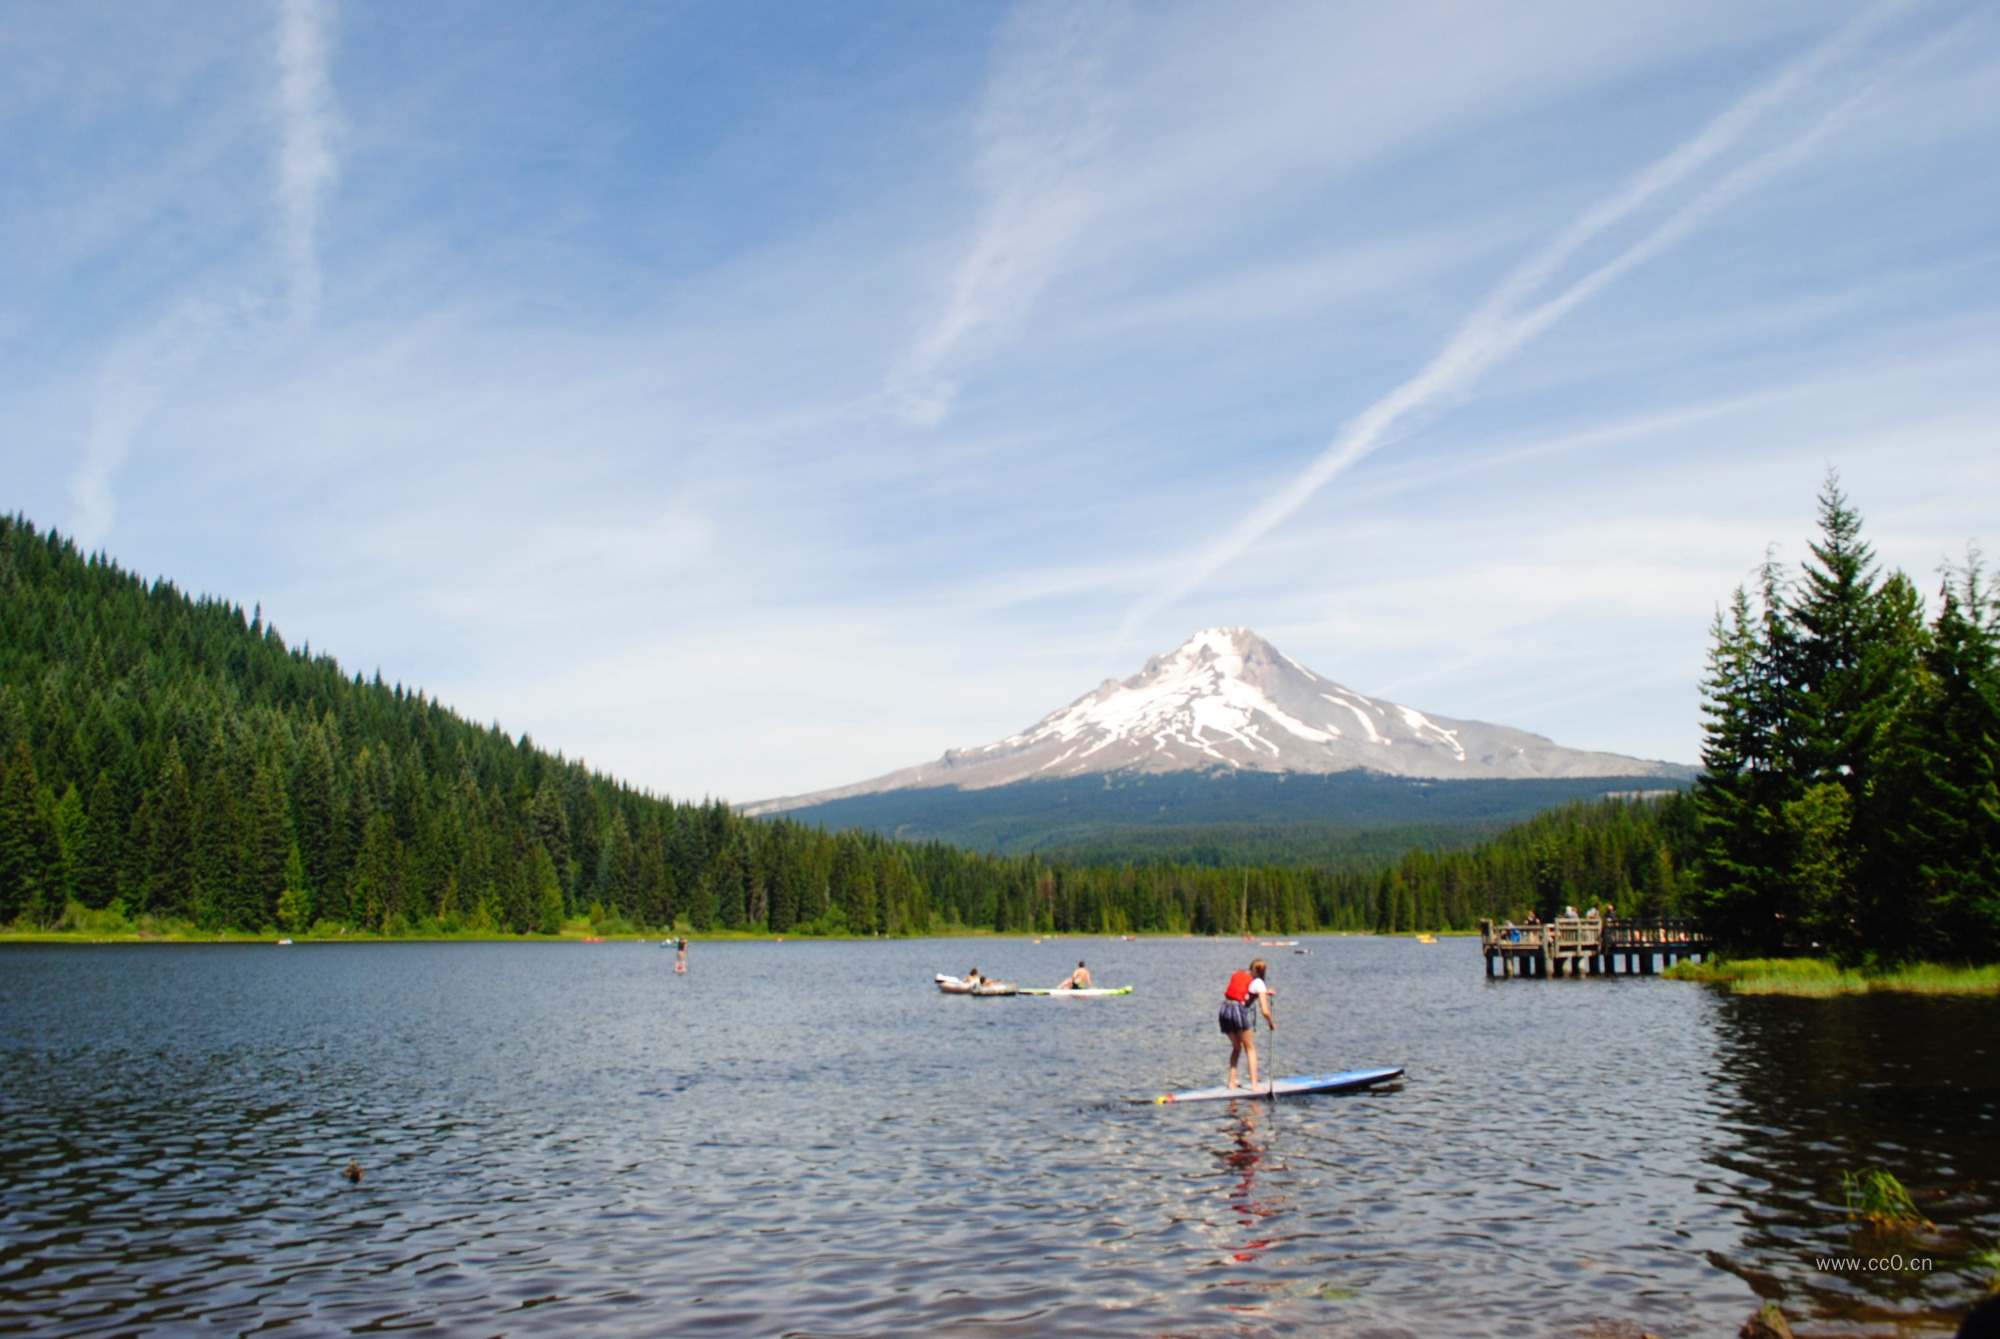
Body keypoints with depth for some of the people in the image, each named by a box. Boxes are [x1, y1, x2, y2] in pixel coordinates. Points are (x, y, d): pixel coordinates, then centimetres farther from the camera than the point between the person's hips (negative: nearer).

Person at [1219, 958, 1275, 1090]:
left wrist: (1265, 993, 42)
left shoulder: (1237, 975, 19)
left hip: (1224, 1010, 5)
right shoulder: (1258, 983, 4)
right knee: (1250, 1049, 12)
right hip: (1240, 1011, -5)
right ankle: (1254, 1084, 6)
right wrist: (1271, 1024, 17)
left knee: (1237, 1047, 24)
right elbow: (1265, 1011, -1)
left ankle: (1232, 1082, 20)